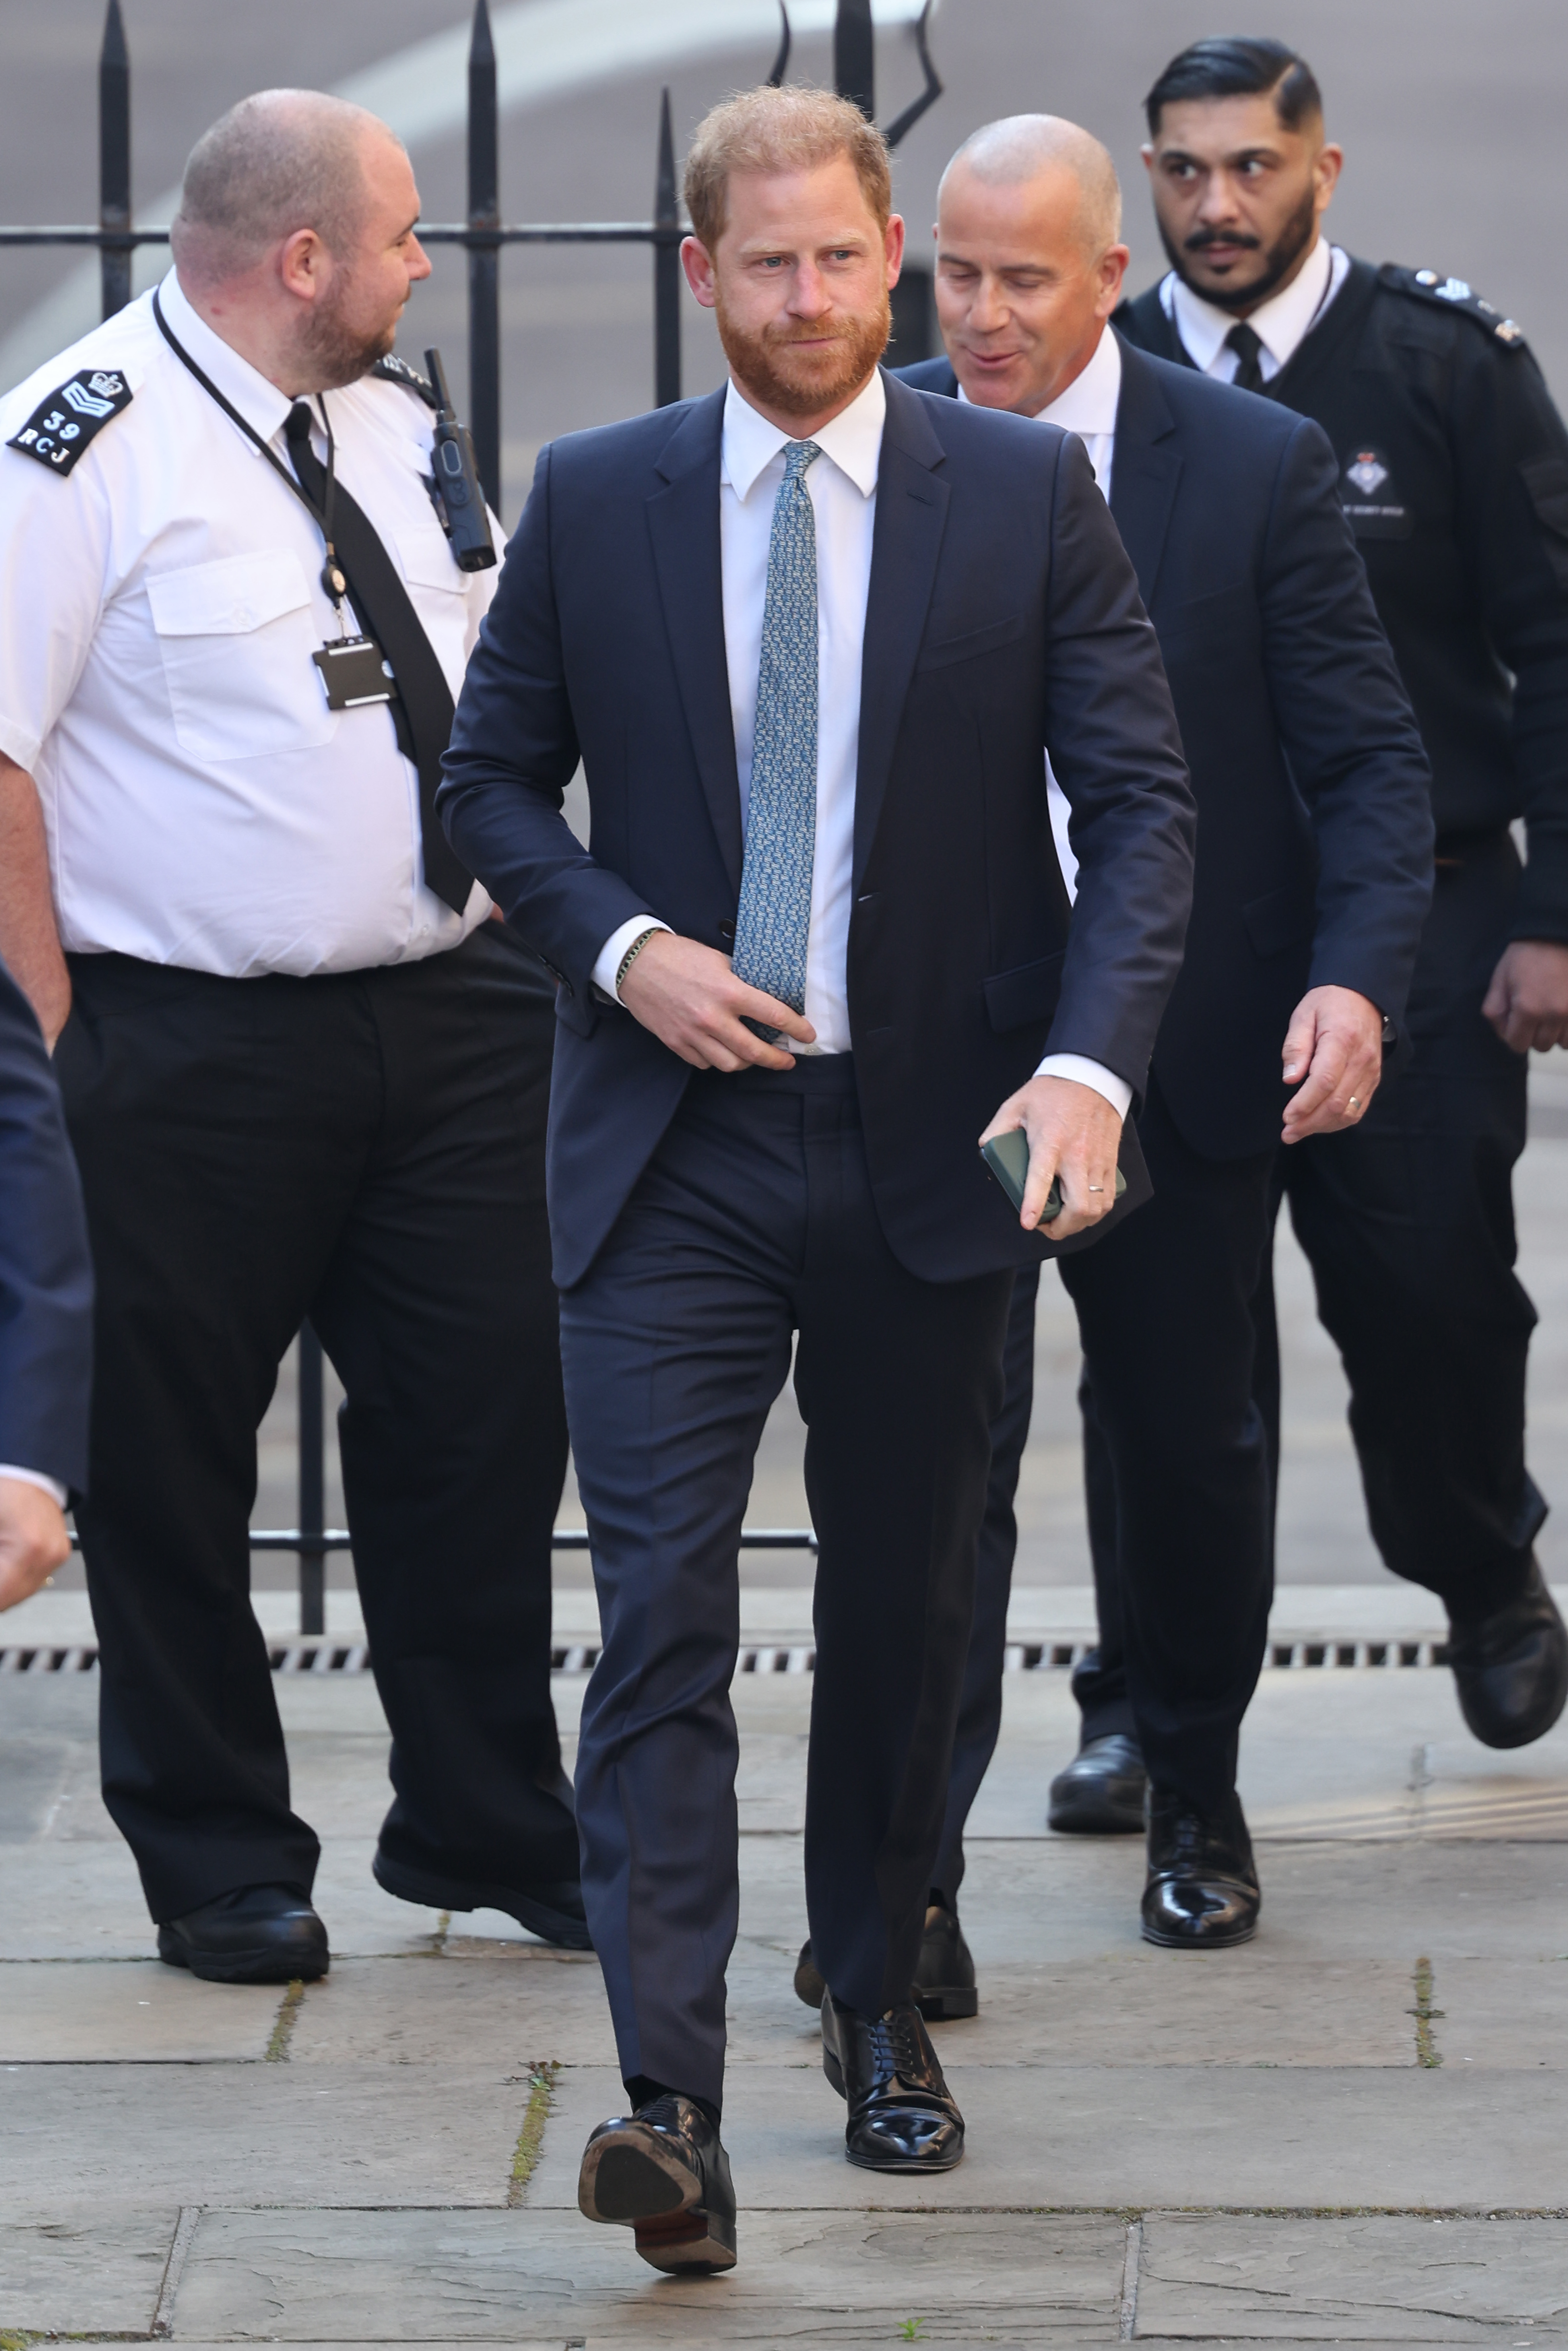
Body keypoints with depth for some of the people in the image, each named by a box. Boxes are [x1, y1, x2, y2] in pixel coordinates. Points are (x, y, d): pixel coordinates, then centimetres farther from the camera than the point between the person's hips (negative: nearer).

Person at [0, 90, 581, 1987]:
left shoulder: (392, 423, 10)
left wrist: (506, 927, 14)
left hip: (451, 1016, 7)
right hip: (195, 1040, -6)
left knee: (486, 1423, 10)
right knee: (171, 1459, 4)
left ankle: (488, 1829, 26)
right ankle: (219, 1865, 19)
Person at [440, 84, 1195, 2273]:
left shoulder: (1027, 493, -1)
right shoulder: (594, 499, 2)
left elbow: (1140, 799, -3)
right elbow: (494, 775, 10)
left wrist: (1091, 1057, -18)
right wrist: (623, 948, -8)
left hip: (934, 1144, 1)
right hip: (674, 1147, 0)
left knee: (906, 1609, 13)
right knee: (661, 1616, -12)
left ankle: (880, 2007, 33)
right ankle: (671, 2107, -18)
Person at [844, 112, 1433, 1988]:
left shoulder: (1255, 466, -4)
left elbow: (1369, 760, -3)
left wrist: (1358, 977, -18)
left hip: (1181, 1050, 1)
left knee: (1187, 1440, 13)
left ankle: (1195, 1794, 35)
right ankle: (907, 1882, -9)